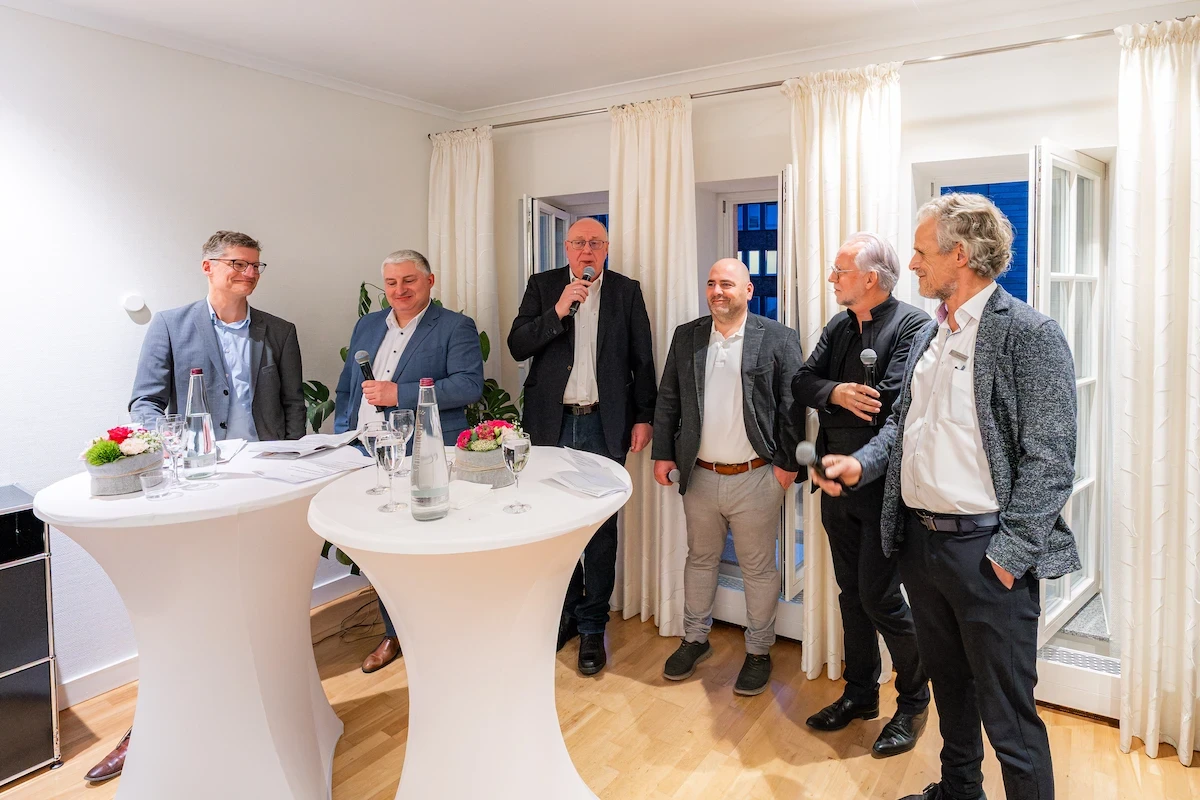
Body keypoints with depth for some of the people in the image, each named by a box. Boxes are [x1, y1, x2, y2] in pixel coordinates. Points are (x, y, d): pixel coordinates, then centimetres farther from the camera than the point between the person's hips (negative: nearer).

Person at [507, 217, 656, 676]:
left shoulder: (627, 291, 5)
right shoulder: (542, 287, 6)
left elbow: (642, 360, 5)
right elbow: (517, 346, -3)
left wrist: (644, 418, 0)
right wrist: (558, 311, -15)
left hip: (604, 426, -1)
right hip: (552, 423, 1)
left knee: (601, 527, 3)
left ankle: (592, 627, 17)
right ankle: (565, 612, 30)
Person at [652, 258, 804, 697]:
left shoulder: (778, 339, -6)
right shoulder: (686, 336, 5)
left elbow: (792, 406, -7)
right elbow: (667, 400, 8)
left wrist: (788, 463, -10)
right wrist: (663, 453, 4)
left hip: (756, 478, -3)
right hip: (699, 475, 4)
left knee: (758, 567, 10)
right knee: (700, 558, 18)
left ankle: (758, 651, 28)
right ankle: (695, 639, 36)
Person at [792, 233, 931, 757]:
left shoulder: (914, 325, -14)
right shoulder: (839, 327, 10)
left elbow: (891, 401, -24)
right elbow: (802, 383, 4)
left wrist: (830, 404, -9)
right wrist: (837, 393, -18)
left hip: (883, 486, -7)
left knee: (879, 596, 0)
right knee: (851, 592, 17)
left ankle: (913, 701, 24)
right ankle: (860, 693, 34)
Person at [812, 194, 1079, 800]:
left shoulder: (1030, 334, -12)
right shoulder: (928, 335, 10)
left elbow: (1049, 462, -15)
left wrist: (1009, 555, -17)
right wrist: (862, 463, 1)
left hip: (985, 550, -7)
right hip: (918, 539, 8)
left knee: (1007, 713, 5)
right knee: (947, 681, 24)